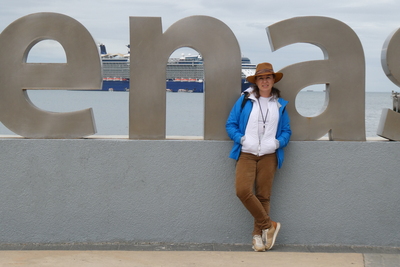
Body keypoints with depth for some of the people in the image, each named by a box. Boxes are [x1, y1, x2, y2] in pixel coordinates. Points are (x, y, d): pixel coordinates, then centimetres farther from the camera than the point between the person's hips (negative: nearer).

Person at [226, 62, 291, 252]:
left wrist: (279, 142, -6)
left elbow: (286, 130, 14)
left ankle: (258, 234, 15)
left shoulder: (280, 104, 11)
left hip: (268, 156, 1)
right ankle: (269, 225, -2)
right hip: (246, 154, -1)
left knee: (263, 196, 2)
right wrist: (240, 138, -10)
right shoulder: (244, 100, 5)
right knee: (243, 190, -17)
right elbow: (231, 124, 6)